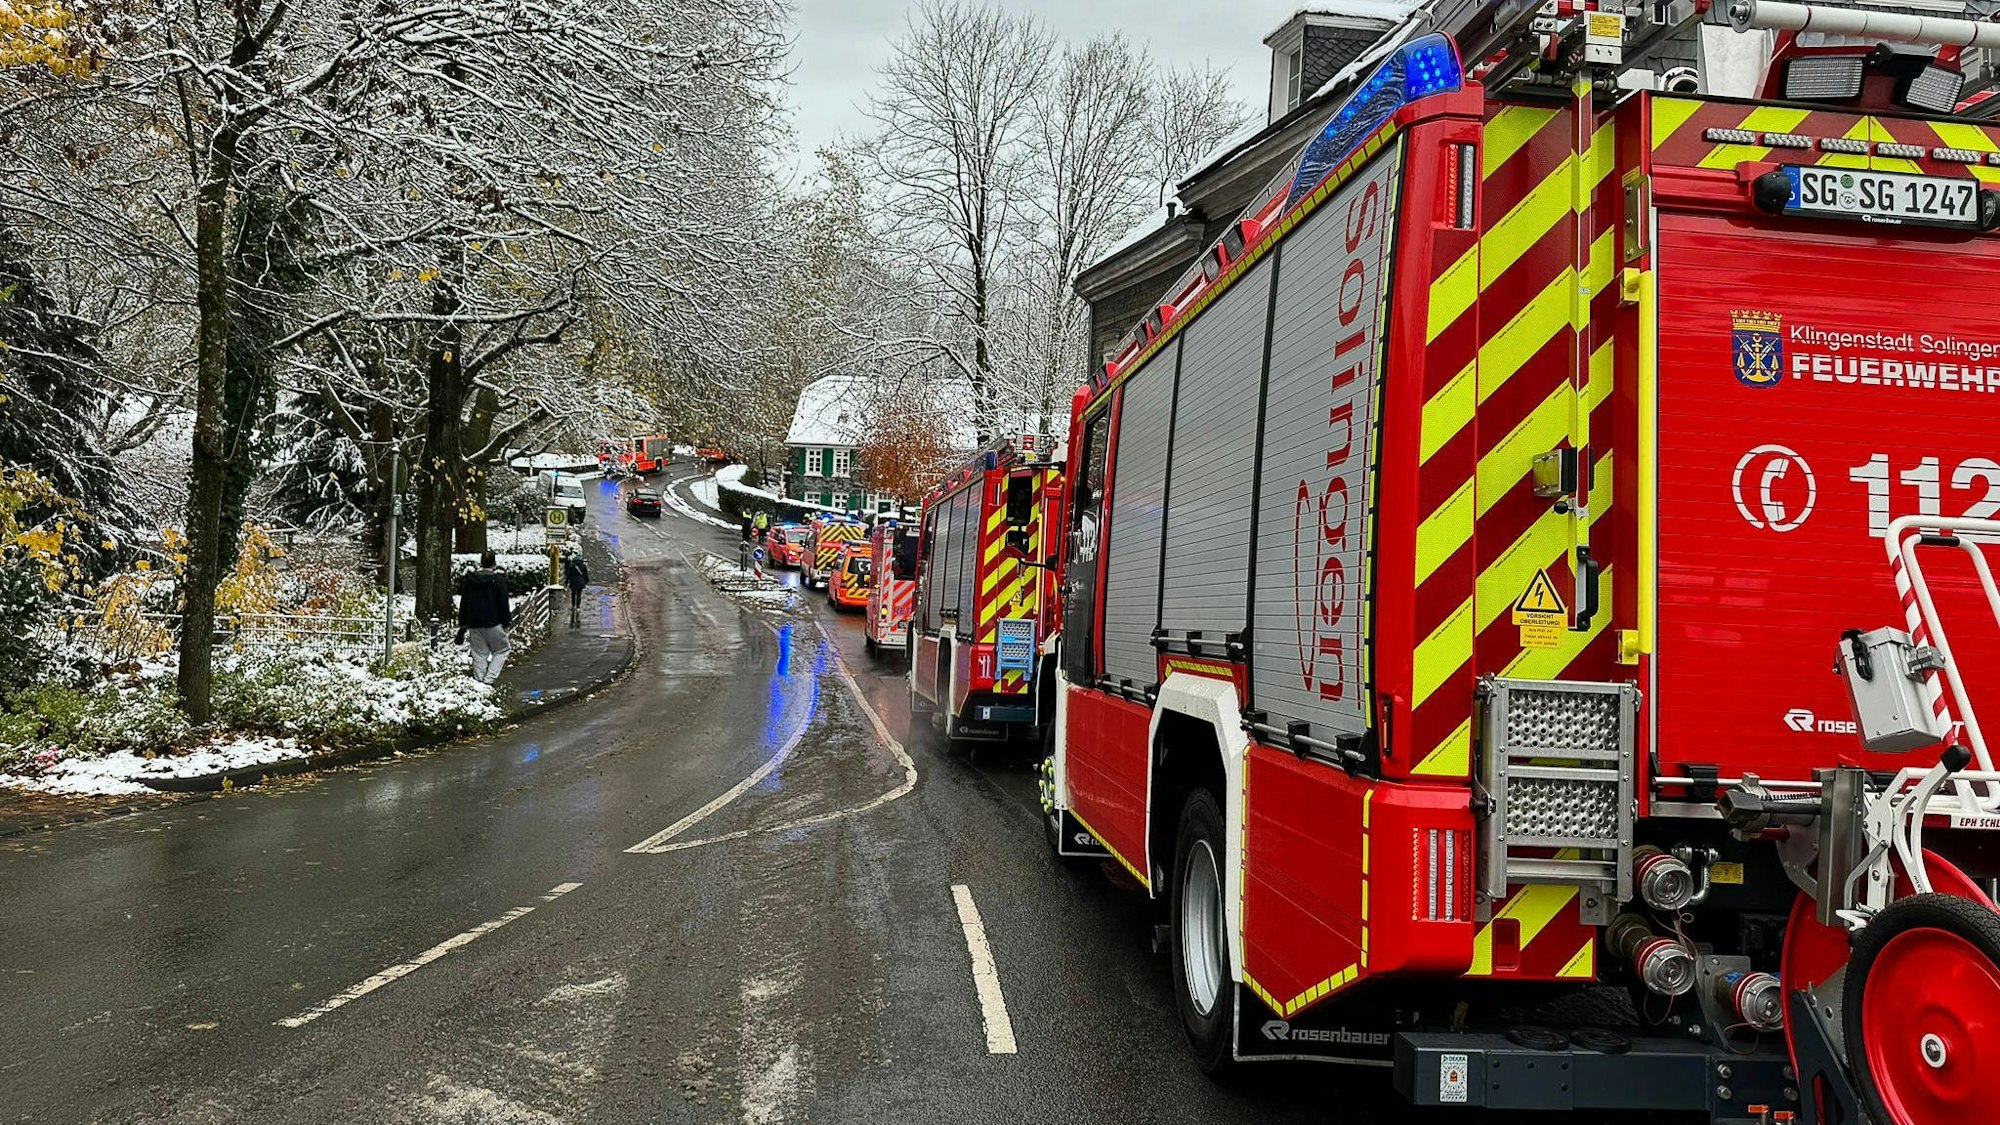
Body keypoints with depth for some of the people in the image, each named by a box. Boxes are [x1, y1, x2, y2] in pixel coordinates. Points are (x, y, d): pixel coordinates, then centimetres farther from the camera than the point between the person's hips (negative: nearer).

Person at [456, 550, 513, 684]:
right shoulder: (498, 581, -7)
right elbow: (504, 604, -7)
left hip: (474, 624, 4)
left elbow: (463, 604, 11)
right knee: (501, 650, 10)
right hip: (494, 623, -4)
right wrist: (506, 622, 2)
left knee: (479, 653, 11)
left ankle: (479, 679, 8)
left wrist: (463, 623, 17)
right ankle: (489, 678, -4)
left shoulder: (469, 580, 7)